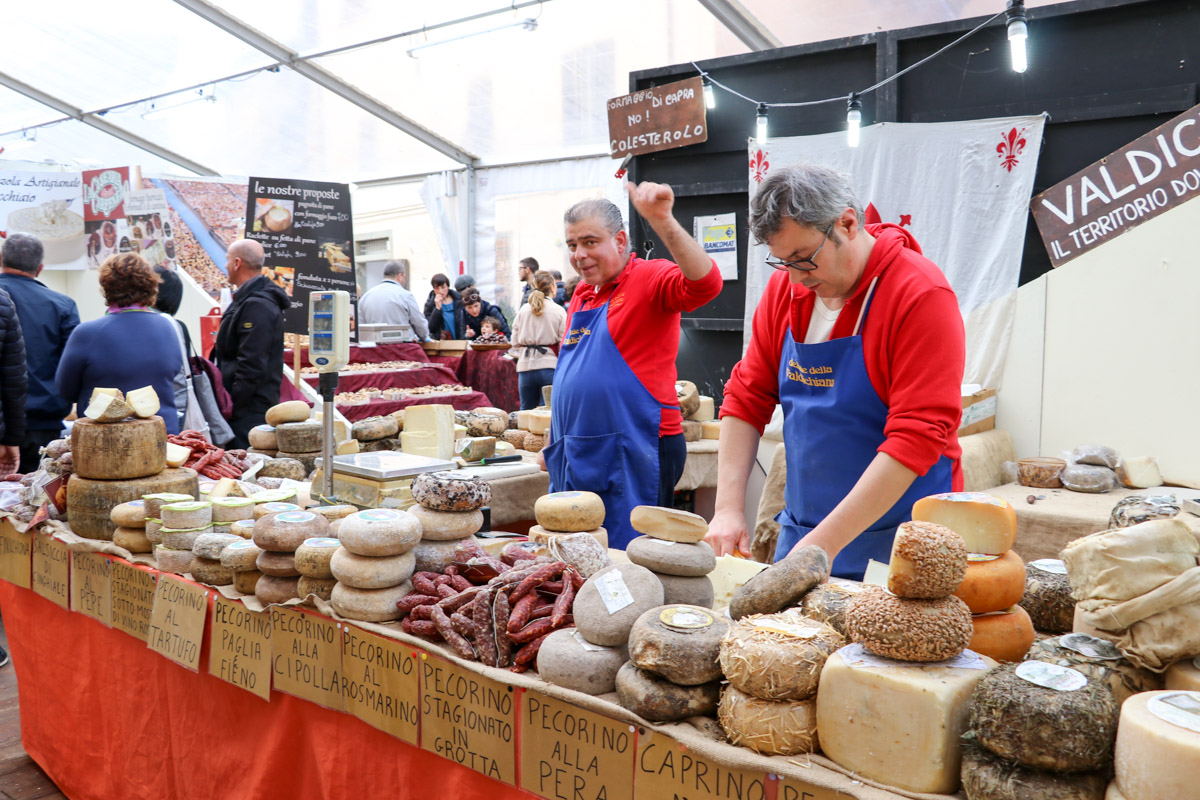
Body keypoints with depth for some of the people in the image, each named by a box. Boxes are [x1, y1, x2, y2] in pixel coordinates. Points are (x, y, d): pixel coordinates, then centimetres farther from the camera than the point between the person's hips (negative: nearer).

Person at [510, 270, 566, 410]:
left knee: (526, 411, 14)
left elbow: (515, 342, 7)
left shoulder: (523, 310, 5)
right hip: (549, 366, -3)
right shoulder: (559, 311, -3)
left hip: (525, 366, 3)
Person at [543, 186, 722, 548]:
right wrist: (554, 439, 23)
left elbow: (705, 283, -30)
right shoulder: (582, 294, 16)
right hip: (576, 455, 8)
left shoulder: (649, 278, -8)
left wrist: (662, 221, -39)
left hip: (633, 454, -8)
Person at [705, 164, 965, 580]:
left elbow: (917, 438, -23)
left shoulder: (922, 295, -17)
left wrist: (824, 544, -25)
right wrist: (729, 509, -6)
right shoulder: (785, 286, 1)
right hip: (800, 529, 5)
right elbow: (747, 397, 4)